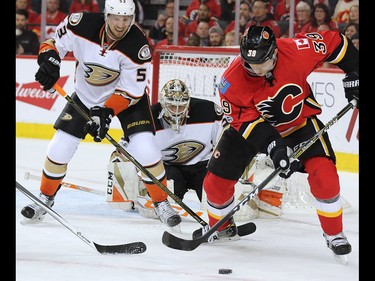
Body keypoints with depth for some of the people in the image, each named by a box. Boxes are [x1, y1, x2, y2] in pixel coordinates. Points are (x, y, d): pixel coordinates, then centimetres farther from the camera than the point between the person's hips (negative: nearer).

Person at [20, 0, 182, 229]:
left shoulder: (138, 45, -30)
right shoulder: (83, 24, -25)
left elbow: (131, 90, -24)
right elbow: (56, 40, -6)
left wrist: (106, 112, -33)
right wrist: (49, 59, -25)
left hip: (126, 97, -2)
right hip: (85, 94, 2)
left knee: (145, 148, -17)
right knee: (59, 148, -2)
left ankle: (161, 203, 1)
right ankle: (46, 198, 21)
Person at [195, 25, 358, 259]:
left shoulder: (296, 51, -31)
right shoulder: (232, 81, -30)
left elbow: (334, 42, -15)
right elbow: (245, 119, -25)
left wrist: (353, 72, -13)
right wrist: (272, 145, -36)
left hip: (300, 119, 0)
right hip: (251, 124, 1)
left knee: (323, 173, -20)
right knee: (217, 180, -1)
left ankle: (334, 234, 1)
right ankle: (222, 227, 29)